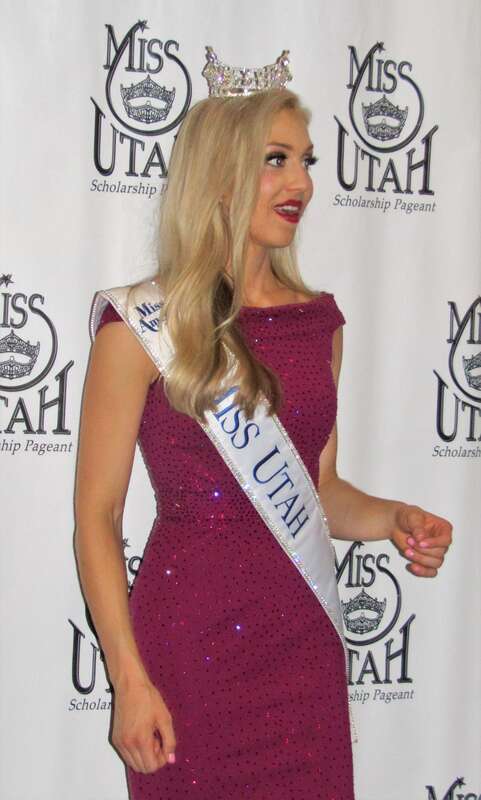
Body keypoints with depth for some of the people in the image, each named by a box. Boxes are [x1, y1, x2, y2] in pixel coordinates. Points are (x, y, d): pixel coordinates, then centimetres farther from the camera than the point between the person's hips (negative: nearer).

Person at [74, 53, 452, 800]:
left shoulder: (319, 320, 6)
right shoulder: (141, 324, -8)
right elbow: (97, 513, -7)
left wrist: (392, 518, -6)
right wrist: (129, 680, -12)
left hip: (306, 640, 5)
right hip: (189, 647, -4)